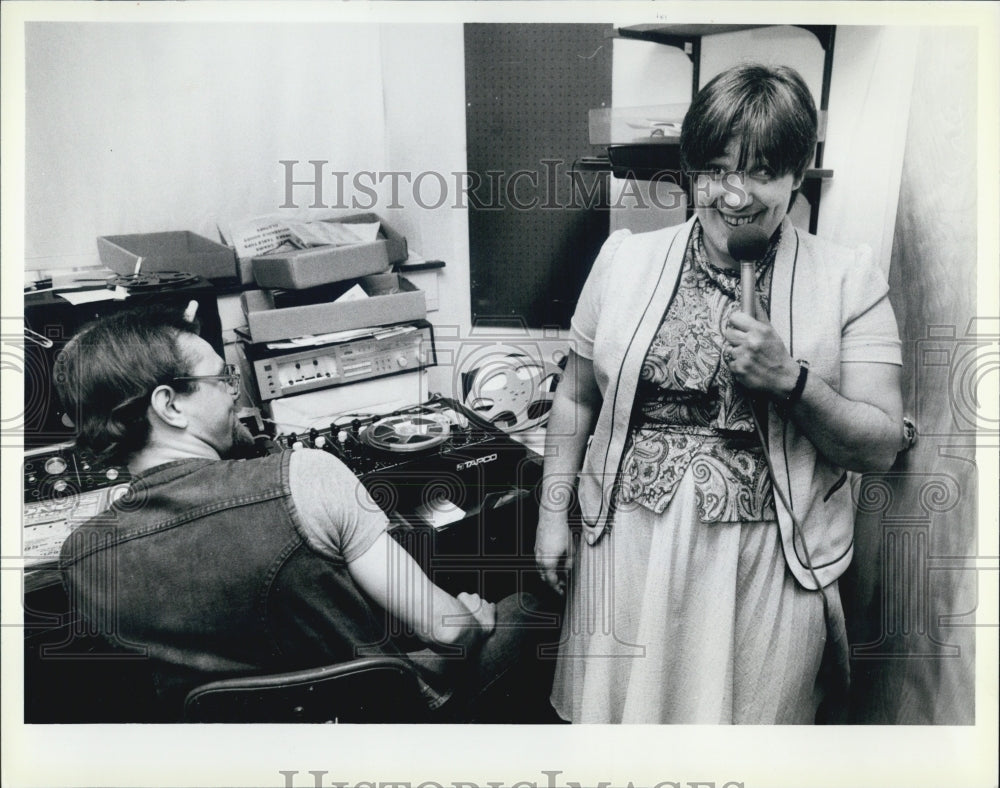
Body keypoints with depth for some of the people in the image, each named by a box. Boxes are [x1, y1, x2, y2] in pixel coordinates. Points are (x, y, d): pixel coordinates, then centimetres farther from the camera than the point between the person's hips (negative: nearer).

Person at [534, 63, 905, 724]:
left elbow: (882, 446, -4)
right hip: (629, 543, 2)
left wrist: (791, 378, -18)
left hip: (766, 563, -1)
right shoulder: (625, 260, 2)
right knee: (620, 706, 13)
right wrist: (553, 512, 8)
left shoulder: (848, 282, -3)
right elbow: (576, 398, 10)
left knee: (750, 710, 11)